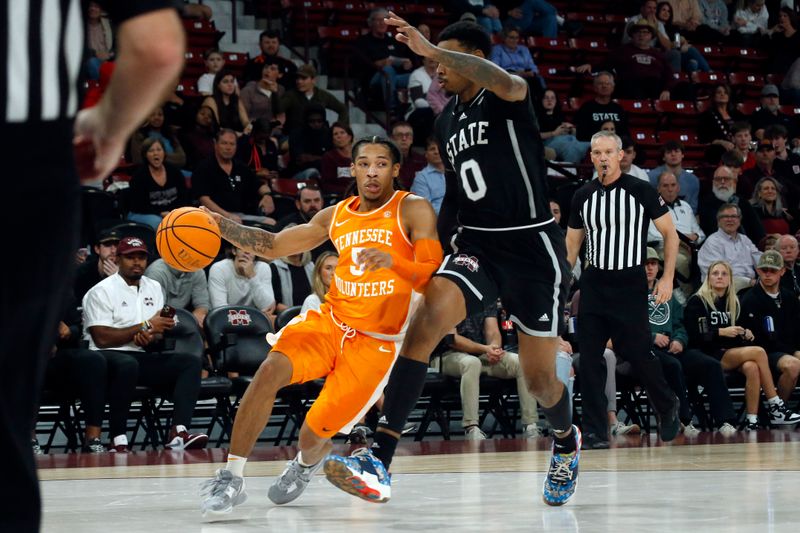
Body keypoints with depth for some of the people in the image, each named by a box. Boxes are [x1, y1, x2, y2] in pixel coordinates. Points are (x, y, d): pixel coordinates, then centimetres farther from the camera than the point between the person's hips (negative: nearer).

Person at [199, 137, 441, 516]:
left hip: (375, 342, -4)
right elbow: (274, 246, 16)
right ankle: (231, 478, -19)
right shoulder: (337, 216, 10)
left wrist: (392, 262, -36)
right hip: (330, 322, 4)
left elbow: (433, 278, -16)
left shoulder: (413, 211, -6)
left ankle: (307, 463, 32)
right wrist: (218, 225, 3)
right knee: (271, 369, -26)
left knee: (314, 435, -8)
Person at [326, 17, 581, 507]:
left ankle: (567, 442, 41)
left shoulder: (505, 99, -8)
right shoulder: (446, 122, 13)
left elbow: (506, 82, -35)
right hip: (478, 244, 5)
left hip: (532, 246, -5)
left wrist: (428, 48, -40)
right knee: (428, 318, -25)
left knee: (540, 379, 4)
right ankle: (381, 458, -32)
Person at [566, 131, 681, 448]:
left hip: (630, 283, -4)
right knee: (589, 359, -2)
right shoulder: (583, 196, 7)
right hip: (593, 284, 4)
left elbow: (670, 234, 0)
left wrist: (667, 278, -9)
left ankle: (668, 407, 26)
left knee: (637, 354, -1)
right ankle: (595, 431, 3)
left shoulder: (640, 191, -5)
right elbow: (572, 244, 16)